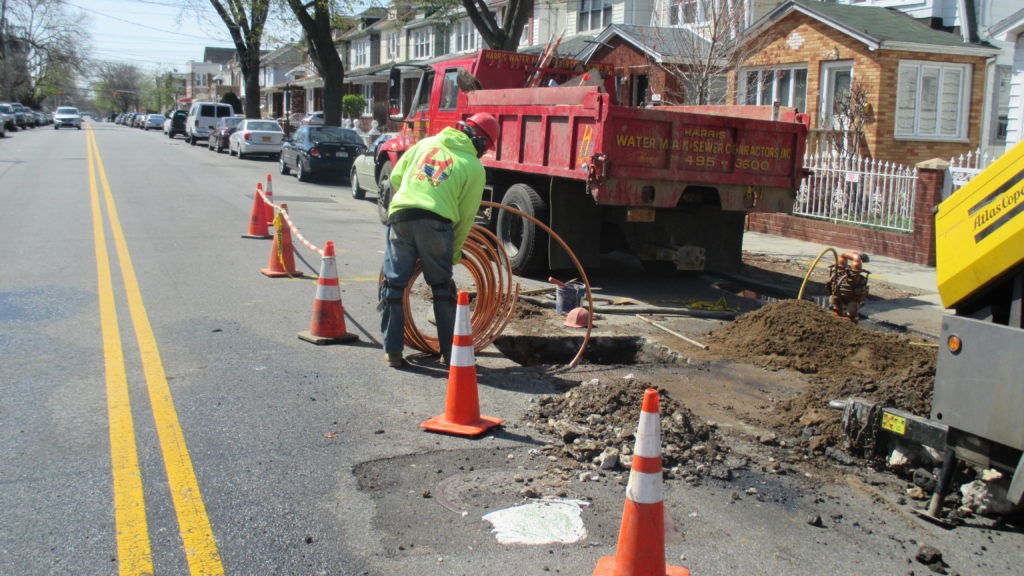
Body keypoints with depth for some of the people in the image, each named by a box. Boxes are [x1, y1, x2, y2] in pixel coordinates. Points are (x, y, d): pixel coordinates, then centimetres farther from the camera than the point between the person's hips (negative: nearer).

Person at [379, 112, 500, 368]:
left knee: (393, 285, 11)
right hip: (436, 222, -2)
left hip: (400, 216, 3)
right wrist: (455, 252, 17)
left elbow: (396, 176, 18)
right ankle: (450, 351, 18)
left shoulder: (426, 143, 17)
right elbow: (465, 216, 7)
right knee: (442, 288, 13)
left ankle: (392, 352, 14)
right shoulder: (474, 167, 7)